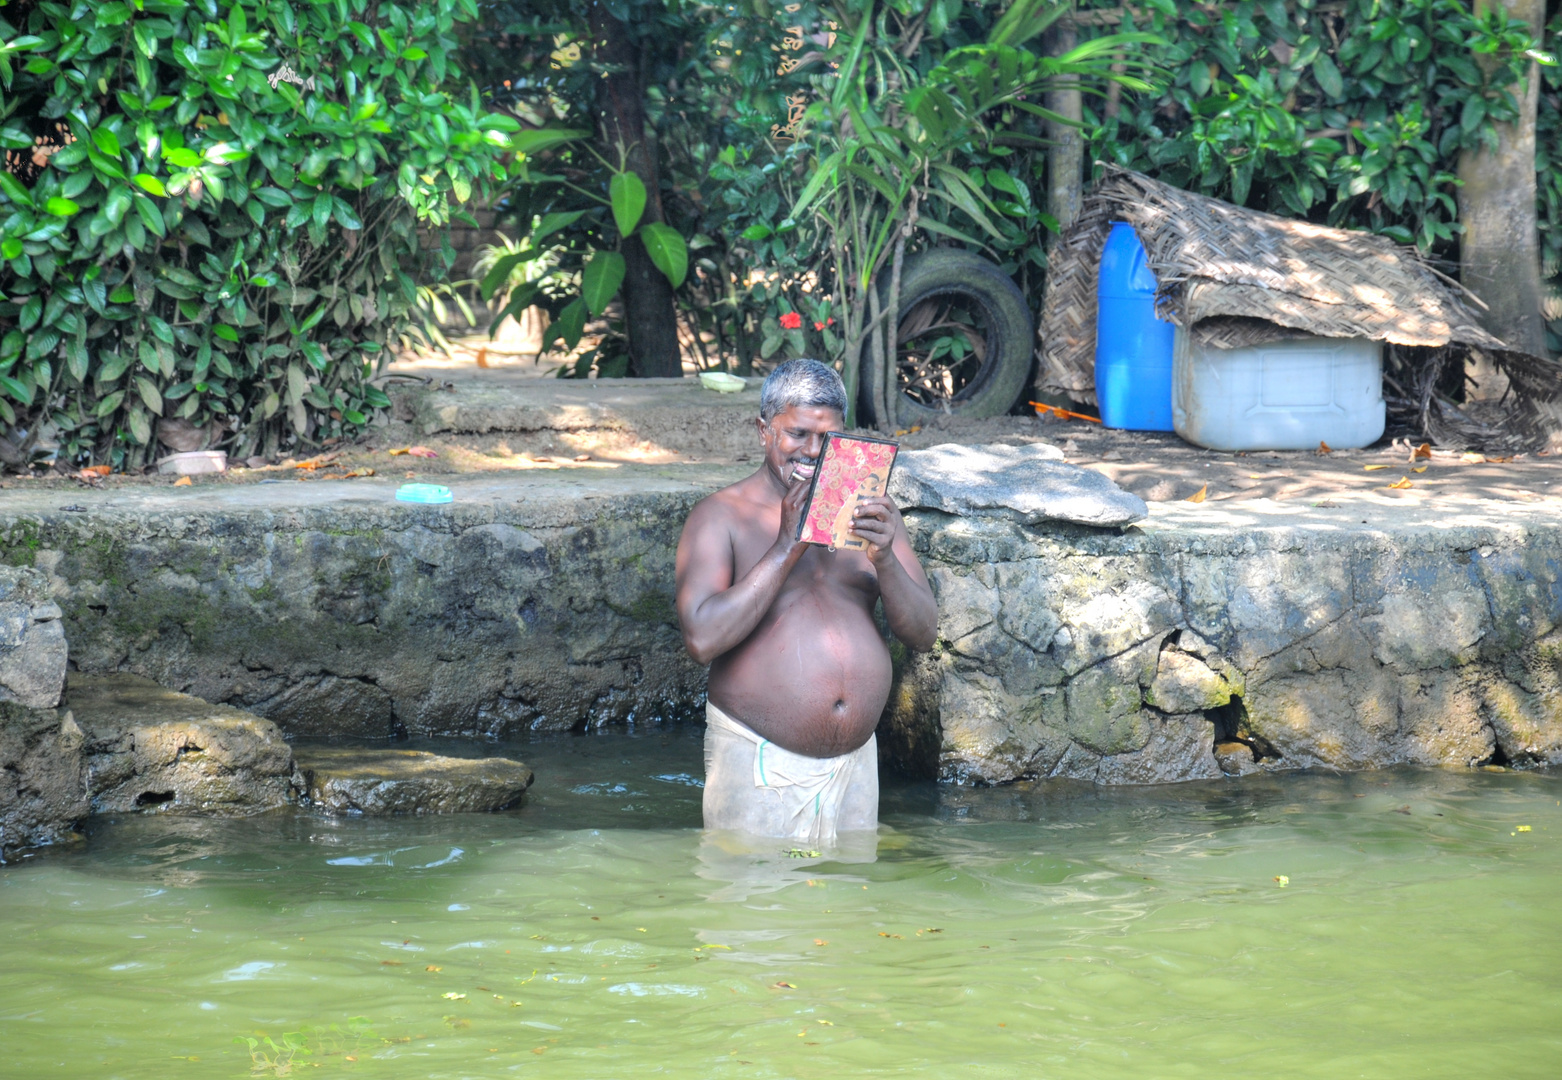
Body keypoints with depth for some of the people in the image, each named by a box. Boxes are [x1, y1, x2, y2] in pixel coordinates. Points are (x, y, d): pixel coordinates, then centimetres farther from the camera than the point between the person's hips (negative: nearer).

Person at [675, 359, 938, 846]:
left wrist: (884, 559, -15)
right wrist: (786, 549, -19)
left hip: (855, 764, 4)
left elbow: (923, 634, 3)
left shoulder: (869, 512, 8)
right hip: (759, 766, -4)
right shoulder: (721, 516, -4)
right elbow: (702, 638, -17)